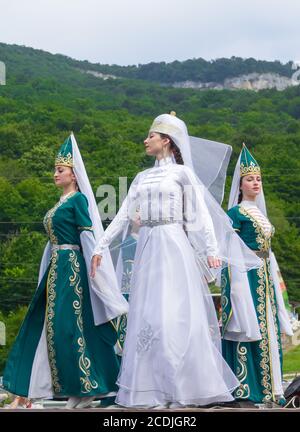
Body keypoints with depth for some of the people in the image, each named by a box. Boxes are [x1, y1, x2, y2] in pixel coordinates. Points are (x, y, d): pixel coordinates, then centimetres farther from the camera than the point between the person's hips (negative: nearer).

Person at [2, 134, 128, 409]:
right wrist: (48, 273, 19)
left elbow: (88, 235, -12)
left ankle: (85, 388, -6)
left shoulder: (79, 199, -5)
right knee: (42, 323, 7)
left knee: (67, 323, -12)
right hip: (56, 268, 9)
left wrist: (91, 268, -19)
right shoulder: (61, 203, 19)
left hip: (72, 267, -9)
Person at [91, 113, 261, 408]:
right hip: (147, 249, 5)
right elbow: (123, 216, 15)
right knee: (146, 316, 2)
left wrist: (212, 250, -14)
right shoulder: (141, 178, 17)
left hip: (174, 248, -5)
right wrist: (100, 247, 9)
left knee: (176, 315, -9)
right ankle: (152, 388, 6)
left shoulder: (182, 172, 2)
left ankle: (183, 387, -3)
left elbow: (201, 214, -4)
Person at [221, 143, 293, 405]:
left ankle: (268, 387, 11)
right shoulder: (235, 212, -5)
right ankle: (246, 388, -6)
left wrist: (273, 280, 18)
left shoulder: (260, 213, 18)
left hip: (264, 275, 8)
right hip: (246, 273, -8)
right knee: (247, 327, -9)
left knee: (268, 329, 7)